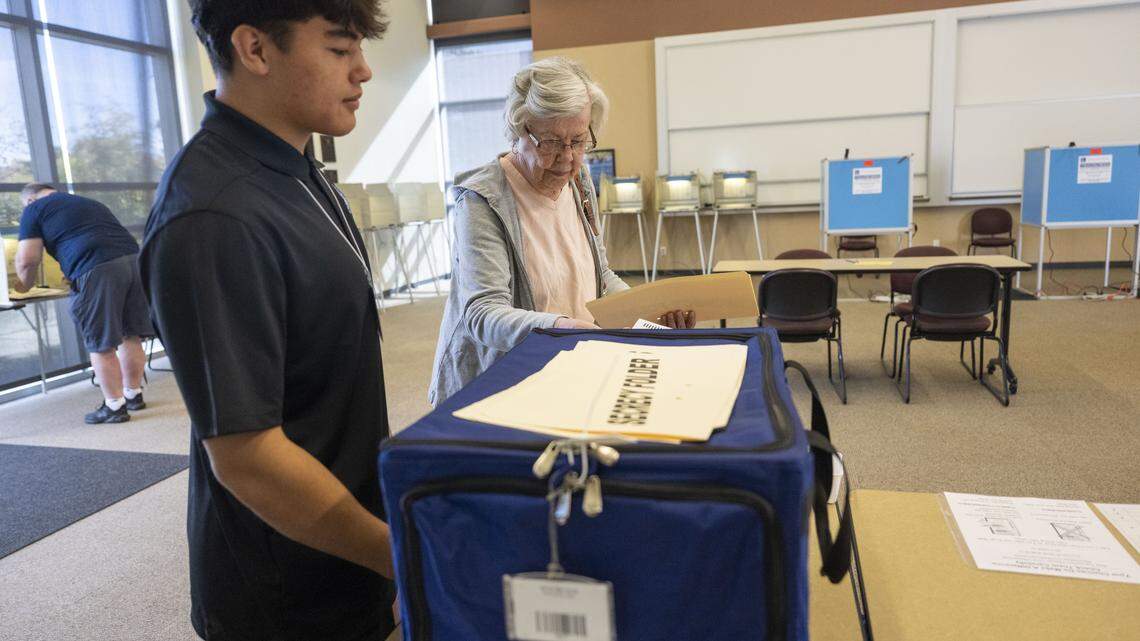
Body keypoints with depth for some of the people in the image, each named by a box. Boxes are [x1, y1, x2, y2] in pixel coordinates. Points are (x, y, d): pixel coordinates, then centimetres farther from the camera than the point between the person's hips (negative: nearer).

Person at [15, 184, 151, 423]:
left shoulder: (34, 209, 14)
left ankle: (115, 406, 8)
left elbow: (27, 259, 7)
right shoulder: (90, 203, 34)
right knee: (130, 336, 14)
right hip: (133, 259, 7)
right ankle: (133, 395, 25)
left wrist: (24, 285, 26)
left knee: (101, 345, 2)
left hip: (97, 269, -7)